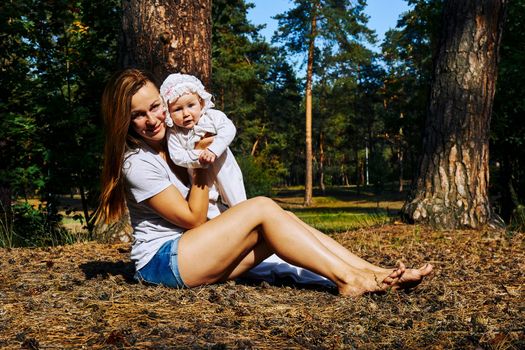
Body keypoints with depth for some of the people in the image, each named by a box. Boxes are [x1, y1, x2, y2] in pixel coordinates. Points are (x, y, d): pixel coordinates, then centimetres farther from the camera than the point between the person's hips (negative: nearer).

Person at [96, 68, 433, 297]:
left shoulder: (174, 141, 11)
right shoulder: (137, 163, -15)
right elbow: (193, 218, -14)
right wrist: (202, 163, -14)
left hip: (194, 252, 8)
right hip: (162, 261, -8)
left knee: (283, 219, -12)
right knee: (263, 208, -23)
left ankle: (376, 272, -18)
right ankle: (348, 279, -25)